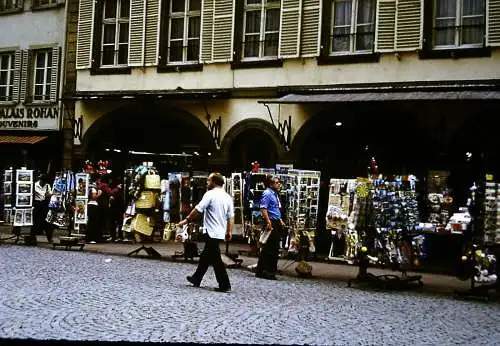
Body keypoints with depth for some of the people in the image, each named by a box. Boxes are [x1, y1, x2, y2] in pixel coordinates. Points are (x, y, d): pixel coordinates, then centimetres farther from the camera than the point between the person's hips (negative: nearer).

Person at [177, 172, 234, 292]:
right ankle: (196, 279, 30)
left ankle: (225, 285, -5)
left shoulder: (211, 194, -12)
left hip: (212, 232, -8)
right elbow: (231, 216, 8)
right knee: (205, 256, 19)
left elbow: (198, 209, -13)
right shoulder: (228, 197, 9)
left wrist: (186, 220, -5)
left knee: (216, 260, -4)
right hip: (221, 232, 8)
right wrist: (229, 231, 12)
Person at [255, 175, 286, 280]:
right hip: (270, 223, -10)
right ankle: (261, 271, -4)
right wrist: (268, 222, -25)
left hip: (276, 224, 10)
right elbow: (263, 208, -20)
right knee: (267, 248, -8)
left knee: (275, 248, 11)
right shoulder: (267, 193, -11)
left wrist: (280, 221, 22)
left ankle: (271, 271, 17)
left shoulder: (275, 194, 19)